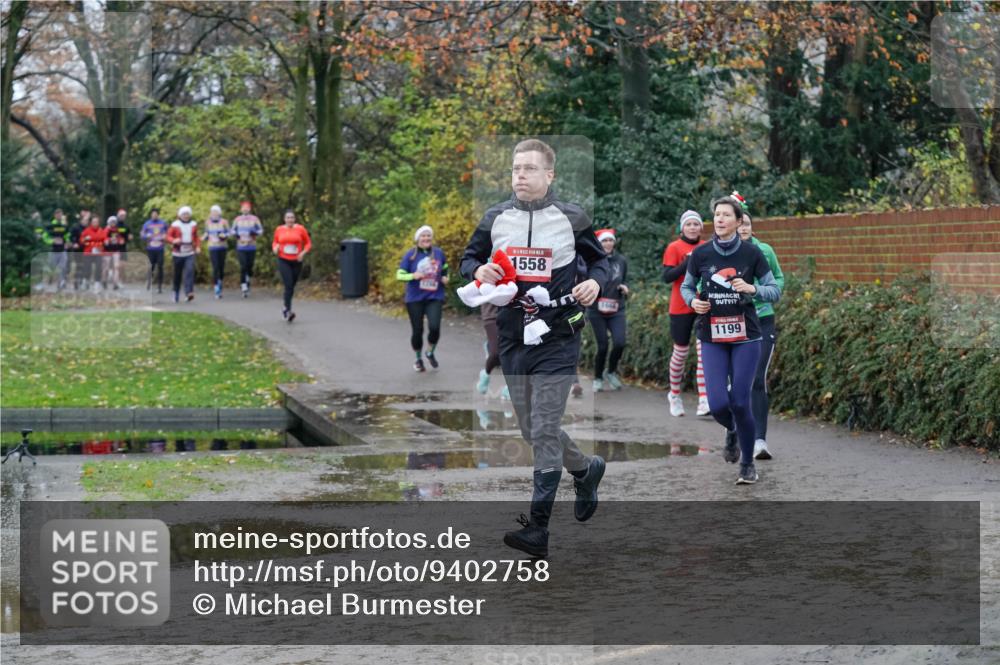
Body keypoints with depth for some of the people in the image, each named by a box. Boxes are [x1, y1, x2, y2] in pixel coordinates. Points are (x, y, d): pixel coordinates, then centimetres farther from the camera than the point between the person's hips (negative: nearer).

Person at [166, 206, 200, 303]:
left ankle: (189, 293, -26)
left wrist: (198, 246, 6)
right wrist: (174, 241, -25)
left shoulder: (193, 225, 8)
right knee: (177, 274, 6)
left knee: (189, 271, -17)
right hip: (178, 253, -1)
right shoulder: (175, 225, -3)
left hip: (190, 253, 1)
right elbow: (168, 236, -4)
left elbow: (196, 237, 20)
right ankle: (176, 293, 23)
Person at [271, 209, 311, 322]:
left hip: (296, 262, 2)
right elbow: (275, 242, 16)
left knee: (292, 287, 11)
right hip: (283, 261, -1)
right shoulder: (279, 230, 2)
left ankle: (286, 308, 30)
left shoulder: (300, 229, 0)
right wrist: (275, 248, -6)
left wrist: (303, 253, -10)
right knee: (288, 286, -16)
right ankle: (288, 310, -20)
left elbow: (308, 243, 6)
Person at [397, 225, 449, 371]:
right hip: (415, 299, -1)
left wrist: (445, 277, 1)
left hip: (435, 298, 1)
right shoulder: (410, 255, -5)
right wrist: (413, 276, -21)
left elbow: (445, 268, 21)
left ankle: (430, 353, 15)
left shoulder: (438, 253, 2)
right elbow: (399, 275, -4)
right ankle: (418, 359, 28)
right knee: (417, 331, 3)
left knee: (434, 327, -16)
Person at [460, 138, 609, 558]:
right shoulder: (496, 218, 6)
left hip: (557, 338, -4)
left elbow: (600, 260, 11)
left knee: (544, 431, -10)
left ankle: (538, 528, -8)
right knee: (532, 430, 12)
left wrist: (595, 282, -11)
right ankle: (585, 469, 40)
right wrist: (478, 271, -6)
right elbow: (469, 258, 17)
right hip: (512, 338, 5)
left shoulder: (571, 218, -1)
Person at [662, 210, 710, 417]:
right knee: (681, 351, 7)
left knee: (705, 350, -10)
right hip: (681, 307, -3)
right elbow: (667, 277, -11)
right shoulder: (674, 248, -3)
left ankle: (704, 400, -13)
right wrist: (688, 262, -21)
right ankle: (674, 395, 28)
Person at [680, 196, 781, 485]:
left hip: (745, 336, -1)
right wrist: (692, 301, -8)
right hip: (712, 338, 1)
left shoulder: (751, 253, -5)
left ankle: (748, 464, 15)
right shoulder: (700, 254, -1)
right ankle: (732, 432, 29)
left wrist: (751, 288, -18)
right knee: (718, 404, -9)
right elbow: (686, 286, 13)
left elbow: (775, 291, 1)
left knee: (740, 403, -6)